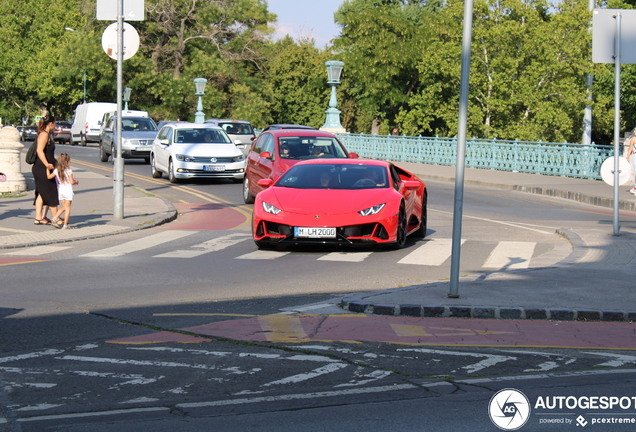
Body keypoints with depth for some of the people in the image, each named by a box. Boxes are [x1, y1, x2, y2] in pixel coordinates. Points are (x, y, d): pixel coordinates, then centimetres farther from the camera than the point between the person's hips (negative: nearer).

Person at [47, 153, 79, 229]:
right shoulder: (68, 170, -10)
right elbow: (72, 182, -13)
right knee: (67, 208, 2)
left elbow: (49, 176, 8)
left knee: (64, 207, 18)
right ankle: (65, 225, -2)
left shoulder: (56, 170, 2)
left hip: (60, 190, 5)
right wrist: (76, 182, 8)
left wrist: (48, 168, 22)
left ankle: (55, 219, 2)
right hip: (68, 190, -5)